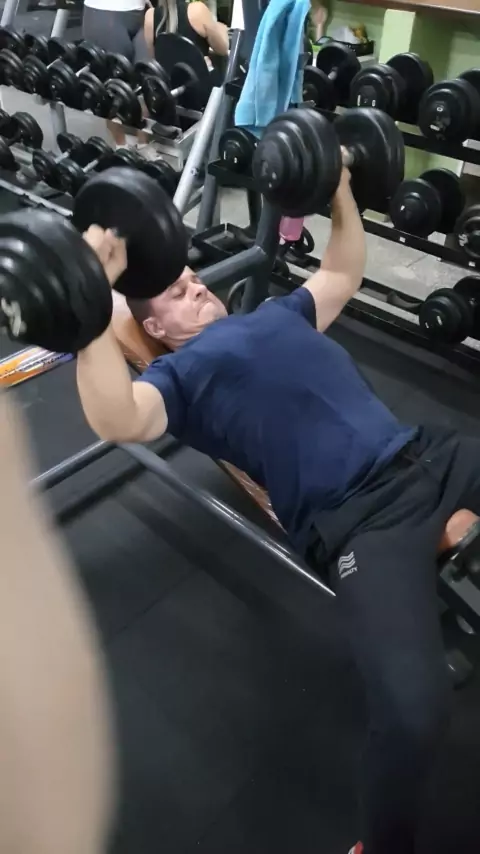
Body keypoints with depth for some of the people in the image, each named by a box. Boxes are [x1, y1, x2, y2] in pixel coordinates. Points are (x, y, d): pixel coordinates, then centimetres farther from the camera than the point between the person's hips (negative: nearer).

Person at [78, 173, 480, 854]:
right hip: (360, 516, -7)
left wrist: (342, 195, 40)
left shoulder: (275, 314, 28)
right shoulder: (179, 373, 6)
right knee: (413, 709, -28)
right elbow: (117, 420, -16)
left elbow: (342, 275, 43)